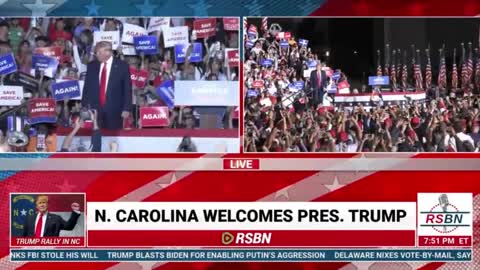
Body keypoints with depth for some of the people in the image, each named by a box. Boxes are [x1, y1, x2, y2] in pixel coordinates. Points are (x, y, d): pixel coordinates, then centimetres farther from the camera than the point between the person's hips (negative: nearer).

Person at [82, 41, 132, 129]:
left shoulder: (122, 66, -1)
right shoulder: (92, 66, 9)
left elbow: (127, 89, -1)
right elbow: (87, 87, 12)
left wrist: (126, 109, -6)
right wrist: (85, 107, 4)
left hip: (114, 110, -3)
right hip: (95, 109, 3)